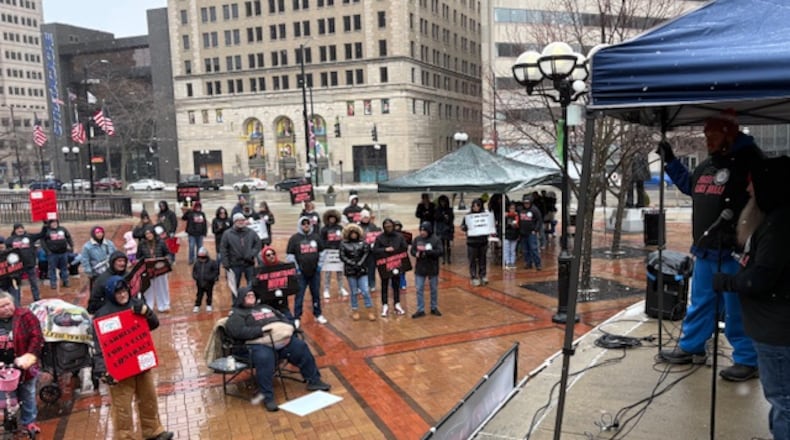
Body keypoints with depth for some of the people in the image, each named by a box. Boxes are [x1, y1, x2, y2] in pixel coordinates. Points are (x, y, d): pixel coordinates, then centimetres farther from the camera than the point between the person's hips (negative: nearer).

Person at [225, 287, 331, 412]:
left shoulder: (265, 307, 30)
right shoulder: (237, 314, 9)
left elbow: (283, 318, 30)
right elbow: (237, 331, -10)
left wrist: (289, 328, 6)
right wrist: (261, 330, -14)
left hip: (283, 339, 6)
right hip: (260, 345, -6)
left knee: (301, 347, -8)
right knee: (264, 359, -37)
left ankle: (313, 381, 9)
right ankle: (268, 398, -28)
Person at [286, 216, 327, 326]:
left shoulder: (316, 237, 4)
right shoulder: (294, 238, -6)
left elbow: (322, 251, 15)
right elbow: (289, 255, -3)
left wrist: (320, 264, 6)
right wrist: (295, 268, -8)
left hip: (315, 271, 3)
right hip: (301, 273, -3)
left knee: (316, 294, 13)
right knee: (299, 296, 1)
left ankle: (318, 315, 25)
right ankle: (297, 318, 8)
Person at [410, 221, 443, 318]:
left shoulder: (435, 239, -12)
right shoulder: (417, 239, -3)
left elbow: (440, 252, -19)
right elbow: (412, 250, 4)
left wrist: (426, 251, -27)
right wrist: (416, 254, -19)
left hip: (432, 268, -2)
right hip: (420, 269, 2)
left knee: (434, 289, 13)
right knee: (419, 289, 3)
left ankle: (434, 308, 29)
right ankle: (420, 310, 13)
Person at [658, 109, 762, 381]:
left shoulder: (747, 162, -13)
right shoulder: (706, 166, 14)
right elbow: (688, 185, 31)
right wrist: (670, 161, 26)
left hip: (733, 252, -8)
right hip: (705, 250, 9)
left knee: (737, 308, 1)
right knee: (700, 302, 19)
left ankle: (748, 360, 16)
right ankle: (690, 347, 33)